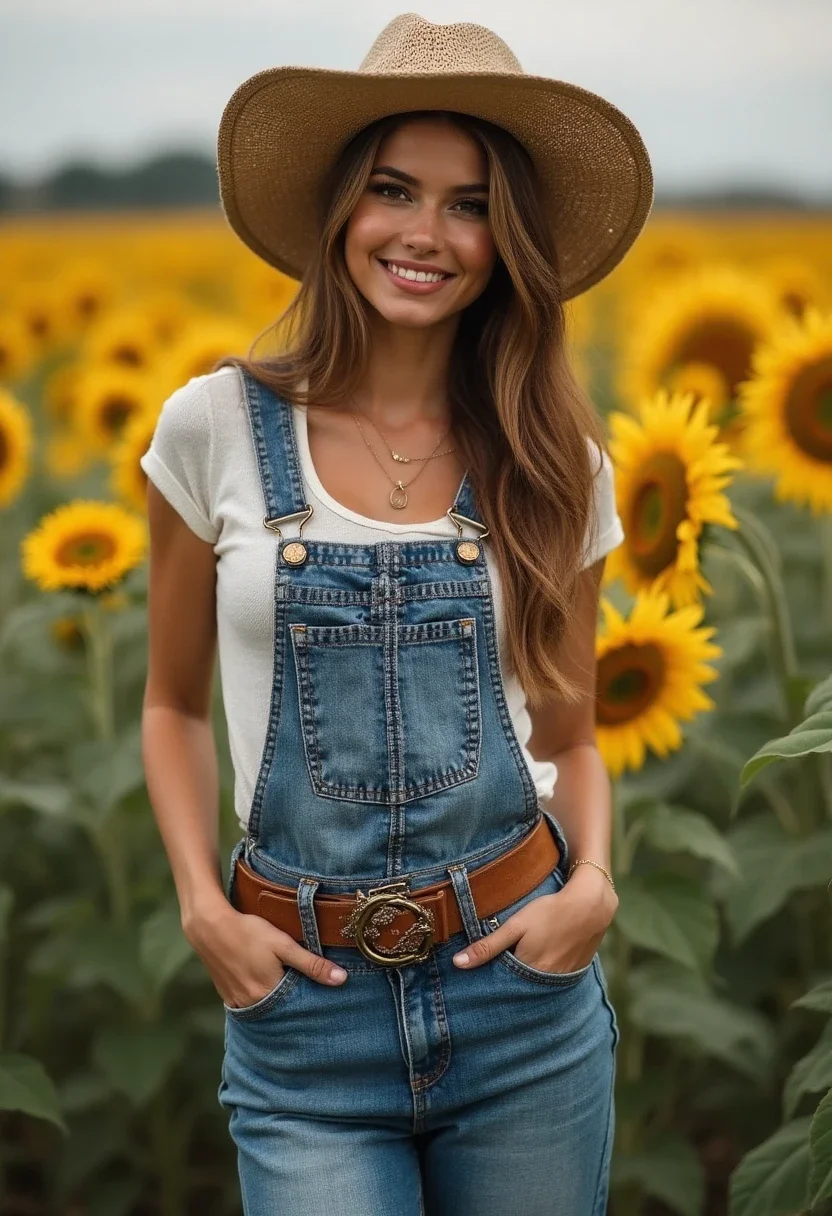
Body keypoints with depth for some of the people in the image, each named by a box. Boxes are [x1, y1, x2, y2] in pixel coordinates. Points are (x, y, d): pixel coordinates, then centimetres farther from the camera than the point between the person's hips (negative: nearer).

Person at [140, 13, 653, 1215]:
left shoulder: (557, 463, 0)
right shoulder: (217, 427, -3)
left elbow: (570, 735, 10)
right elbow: (174, 706, 8)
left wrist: (594, 881, -8)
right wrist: (202, 904, -5)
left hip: (524, 990, 1)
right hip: (302, 997, -1)